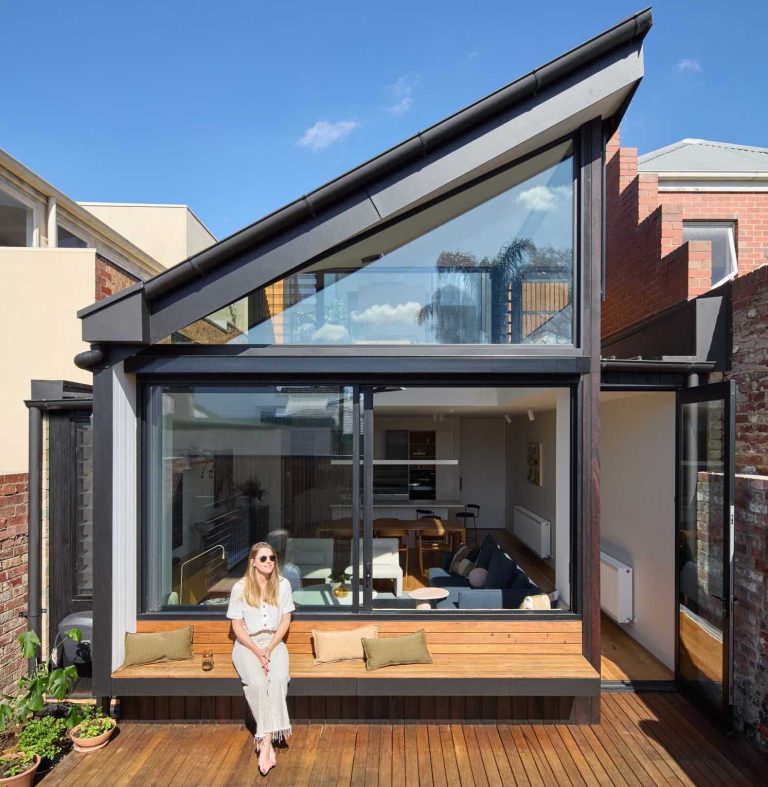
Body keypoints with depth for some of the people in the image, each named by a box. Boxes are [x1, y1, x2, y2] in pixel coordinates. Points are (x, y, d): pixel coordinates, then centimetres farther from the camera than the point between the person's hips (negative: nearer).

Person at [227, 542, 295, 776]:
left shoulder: (282, 584, -4)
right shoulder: (240, 588, -9)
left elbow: (285, 620, 1)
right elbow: (237, 626, -4)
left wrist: (270, 648, -11)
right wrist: (257, 651, -15)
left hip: (274, 642, 1)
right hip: (247, 644, -1)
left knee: (278, 679, -29)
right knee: (257, 682, -29)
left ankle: (265, 742, -22)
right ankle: (268, 743, -19)